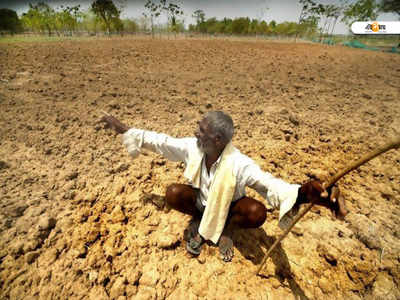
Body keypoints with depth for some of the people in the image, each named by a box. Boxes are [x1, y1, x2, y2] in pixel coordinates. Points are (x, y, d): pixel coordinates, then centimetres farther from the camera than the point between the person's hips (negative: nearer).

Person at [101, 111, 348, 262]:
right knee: (173, 193, -25)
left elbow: (270, 184, -42)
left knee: (257, 212, -32)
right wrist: (124, 129, -5)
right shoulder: (192, 147, -22)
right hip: (201, 201, 3)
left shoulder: (240, 165, -34)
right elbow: (160, 141, -12)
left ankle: (228, 228, 1)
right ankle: (198, 219, 5)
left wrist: (302, 194, -65)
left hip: (230, 207, -2)